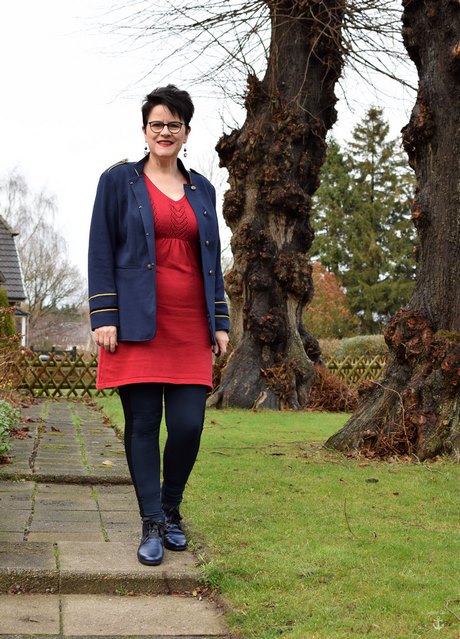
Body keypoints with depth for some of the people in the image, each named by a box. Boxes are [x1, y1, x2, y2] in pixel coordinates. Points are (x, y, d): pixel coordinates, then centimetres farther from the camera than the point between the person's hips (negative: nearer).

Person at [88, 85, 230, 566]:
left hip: (190, 328, 3)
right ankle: (152, 527, 9)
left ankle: (171, 512, 20)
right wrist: (104, 318, -8)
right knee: (143, 424, -1)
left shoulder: (202, 190, 16)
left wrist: (220, 322, 11)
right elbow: (101, 253, 1)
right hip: (137, 325, -3)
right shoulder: (119, 181, 5)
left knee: (188, 425, -3)